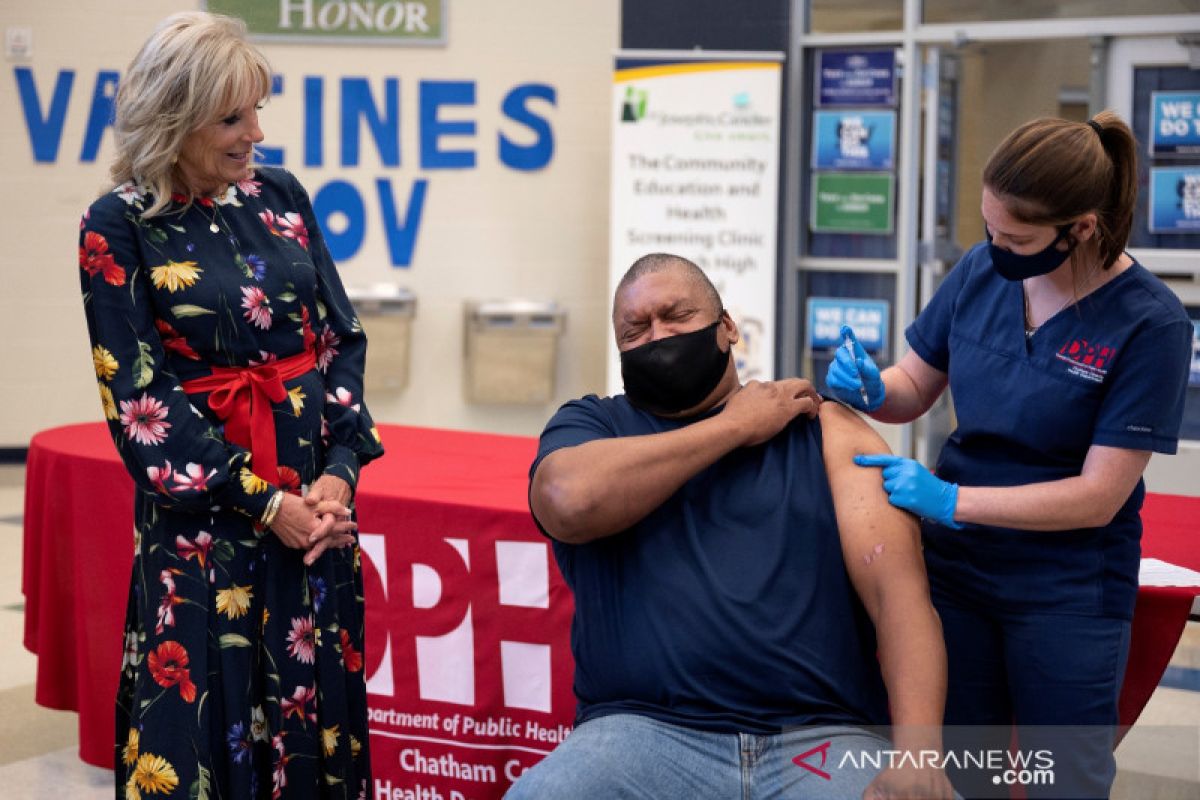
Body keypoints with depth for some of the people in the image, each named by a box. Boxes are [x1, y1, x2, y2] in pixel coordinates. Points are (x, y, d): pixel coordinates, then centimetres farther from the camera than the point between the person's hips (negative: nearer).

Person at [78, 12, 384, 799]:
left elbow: (343, 340, 6)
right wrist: (264, 500, -14)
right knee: (201, 722, 1)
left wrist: (340, 469, -8)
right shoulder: (118, 226, -7)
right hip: (204, 512, -4)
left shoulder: (280, 197, 6)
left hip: (320, 496, 4)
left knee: (321, 706, 8)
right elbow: (139, 400, -9)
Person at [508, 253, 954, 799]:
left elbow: (899, 591, 0)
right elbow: (572, 503, -12)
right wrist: (737, 425, -2)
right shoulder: (589, 425, 13)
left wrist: (917, 754, -18)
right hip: (643, 734, 0)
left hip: (818, 737, 0)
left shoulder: (827, 431, 12)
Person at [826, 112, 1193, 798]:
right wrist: (870, 389, -13)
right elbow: (916, 388, 10)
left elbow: (1098, 497, -18)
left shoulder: (1151, 323, -16)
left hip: (1069, 597, -3)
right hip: (955, 570, 4)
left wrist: (949, 501, -24)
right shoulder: (980, 272, -4)